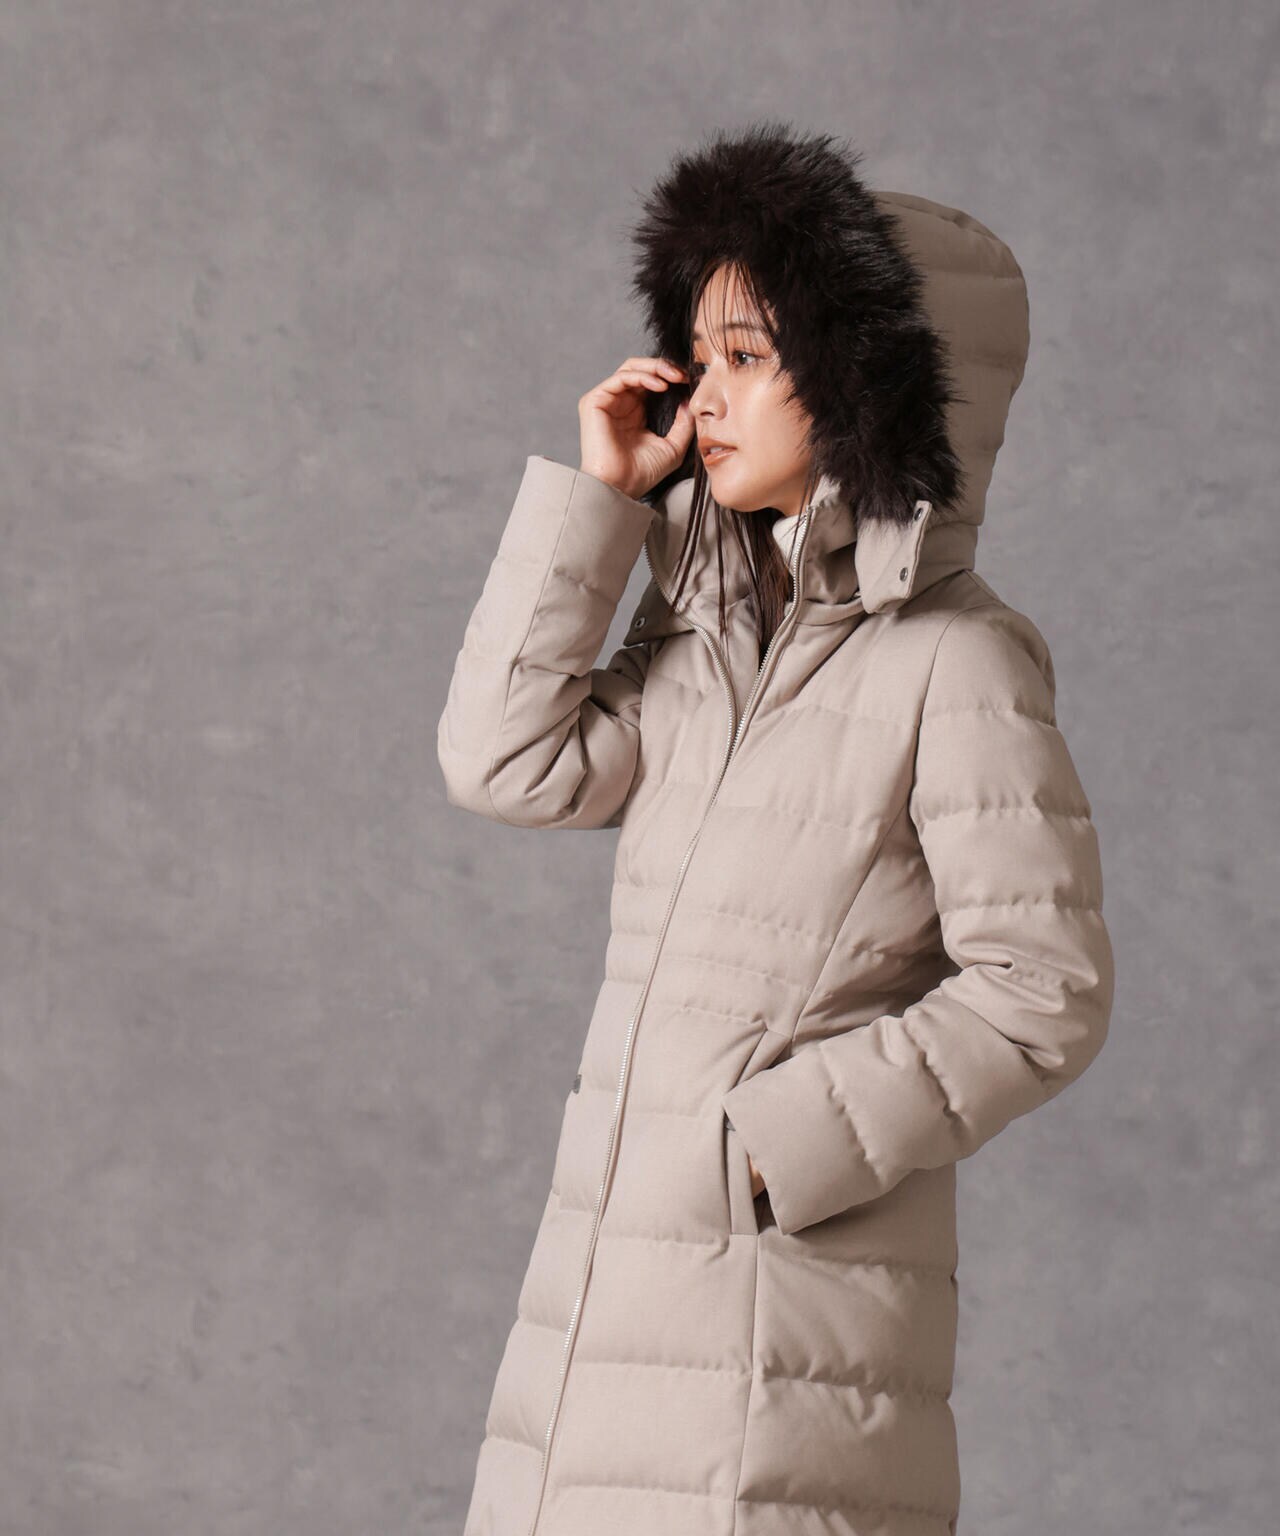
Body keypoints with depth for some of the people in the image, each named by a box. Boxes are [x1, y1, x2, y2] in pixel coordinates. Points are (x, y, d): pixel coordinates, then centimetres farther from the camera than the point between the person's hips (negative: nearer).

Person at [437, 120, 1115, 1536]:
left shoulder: (955, 662, -9)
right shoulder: (704, 632, 13)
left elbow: (1042, 993, -13)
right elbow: (507, 763, 1)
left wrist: (777, 1142, -15)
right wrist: (596, 494, 2)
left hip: (797, 1263, -7)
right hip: (612, 1253, 7)